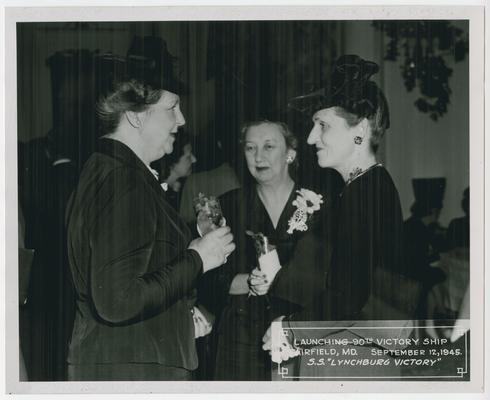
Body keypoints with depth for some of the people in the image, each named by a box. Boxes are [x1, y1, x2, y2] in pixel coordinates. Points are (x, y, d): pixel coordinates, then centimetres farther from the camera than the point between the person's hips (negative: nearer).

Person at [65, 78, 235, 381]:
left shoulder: (101, 171, 13)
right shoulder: (125, 183, -20)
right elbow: (116, 302, -26)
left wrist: (179, 313, 14)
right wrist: (196, 259, -16)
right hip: (131, 371, -10)